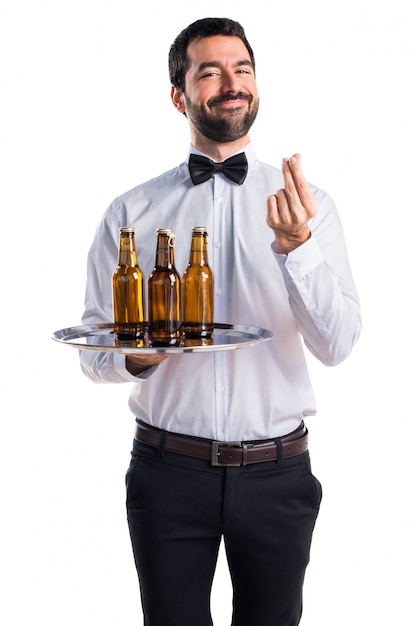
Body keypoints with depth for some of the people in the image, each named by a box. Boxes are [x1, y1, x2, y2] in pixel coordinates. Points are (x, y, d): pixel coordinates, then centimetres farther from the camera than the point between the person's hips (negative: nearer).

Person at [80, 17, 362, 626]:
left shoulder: (309, 204, -1)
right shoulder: (132, 211, 0)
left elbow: (336, 345, -11)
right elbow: (94, 351, 2)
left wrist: (296, 246, -25)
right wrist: (137, 355, -19)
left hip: (278, 470, 1)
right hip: (170, 469, 0)